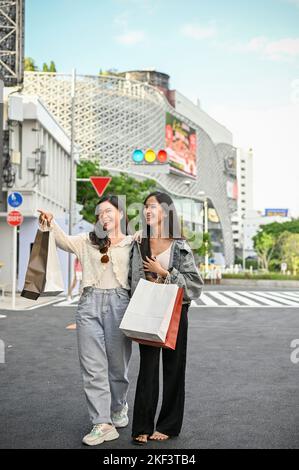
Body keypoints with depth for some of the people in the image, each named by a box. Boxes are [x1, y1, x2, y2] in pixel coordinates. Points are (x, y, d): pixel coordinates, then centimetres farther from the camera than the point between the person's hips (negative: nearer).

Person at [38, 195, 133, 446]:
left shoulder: (133, 243, 8)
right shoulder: (88, 241, 14)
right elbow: (64, 241, 1)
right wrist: (50, 224, -16)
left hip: (119, 304, -2)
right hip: (90, 305, 2)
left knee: (117, 365, 11)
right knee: (93, 368, 0)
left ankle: (118, 408, 36)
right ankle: (102, 424, 6)